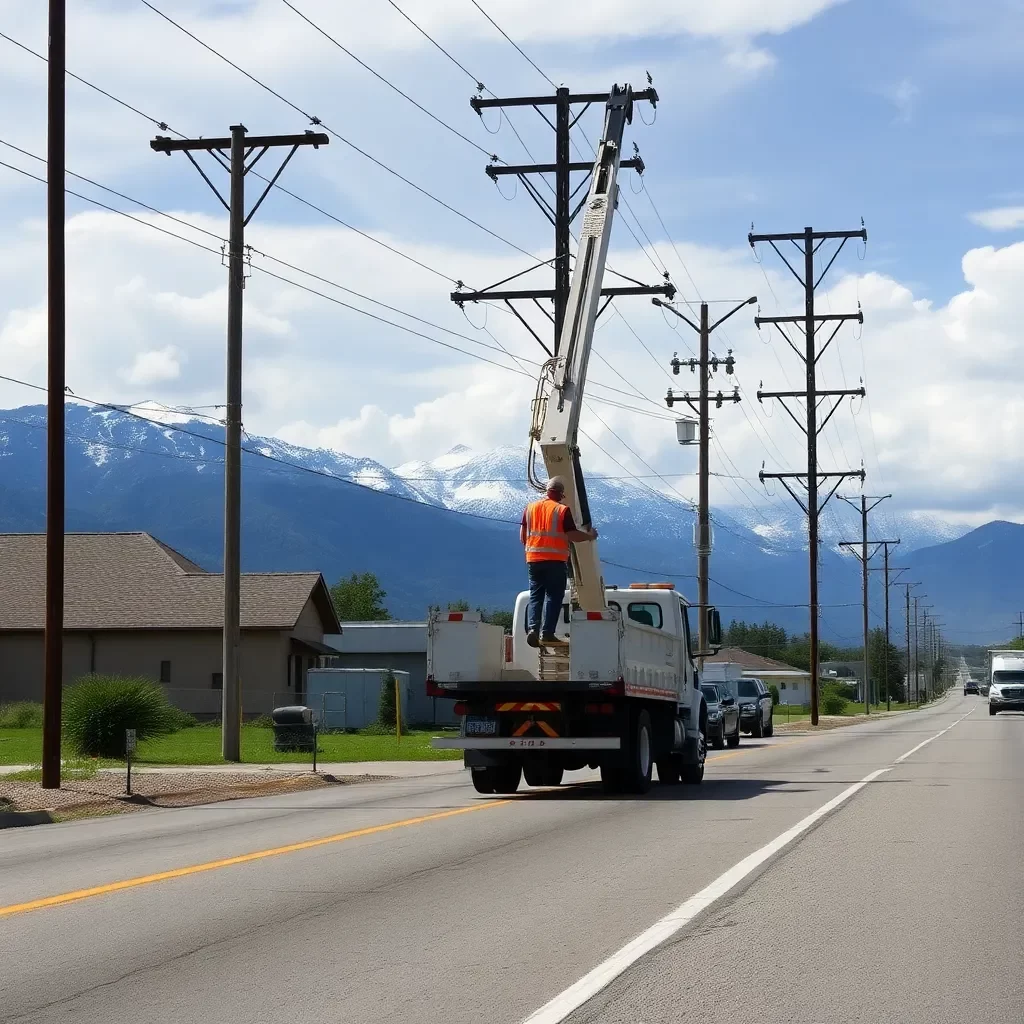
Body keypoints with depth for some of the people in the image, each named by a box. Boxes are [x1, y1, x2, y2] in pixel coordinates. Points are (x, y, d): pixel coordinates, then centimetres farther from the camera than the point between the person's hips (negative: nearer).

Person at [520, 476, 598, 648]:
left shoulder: (531, 507, 10)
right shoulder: (562, 510, -5)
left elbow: (523, 535, 13)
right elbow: (572, 536, -9)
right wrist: (590, 536, 6)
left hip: (533, 558, 4)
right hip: (555, 560, -4)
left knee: (535, 595, 10)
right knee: (553, 596, 1)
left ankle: (532, 628, -8)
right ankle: (547, 633, -6)